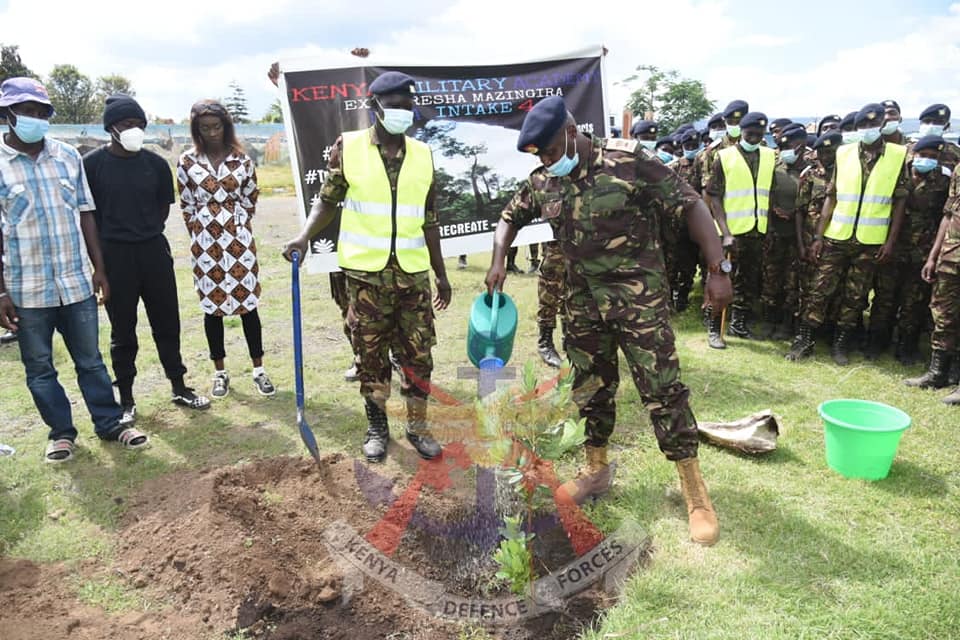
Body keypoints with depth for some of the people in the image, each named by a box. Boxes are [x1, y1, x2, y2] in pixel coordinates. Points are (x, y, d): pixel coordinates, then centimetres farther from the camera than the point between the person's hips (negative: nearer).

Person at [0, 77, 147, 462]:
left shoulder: (68, 157, 5)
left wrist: (99, 269, 6)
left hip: (77, 282, 2)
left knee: (90, 360, 11)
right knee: (39, 367, 10)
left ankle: (109, 424, 23)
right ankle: (61, 431, 26)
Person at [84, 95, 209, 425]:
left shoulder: (155, 163, 3)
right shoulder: (92, 164, -6)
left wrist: (147, 234, 7)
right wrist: (106, 244, 1)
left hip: (154, 251, 3)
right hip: (115, 256, -2)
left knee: (167, 322, 10)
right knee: (122, 330, 7)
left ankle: (179, 388, 24)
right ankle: (126, 400, 19)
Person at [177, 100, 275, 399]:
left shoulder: (241, 159, 2)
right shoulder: (187, 161, 0)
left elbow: (250, 199, 8)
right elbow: (186, 205, 5)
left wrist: (236, 226, 9)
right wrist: (201, 233, 7)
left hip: (239, 239, 0)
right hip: (205, 242, 0)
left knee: (248, 302, 3)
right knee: (212, 306, 7)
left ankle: (259, 369, 13)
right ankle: (220, 372, 19)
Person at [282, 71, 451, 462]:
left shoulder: (422, 155, 6)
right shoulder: (348, 147, -1)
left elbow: (429, 219, 10)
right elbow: (328, 201, 3)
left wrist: (441, 274, 12)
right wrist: (304, 238, -15)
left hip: (413, 271, 2)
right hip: (365, 271, -2)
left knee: (418, 352, 5)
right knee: (371, 352, 7)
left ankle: (417, 426, 22)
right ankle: (377, 427, 25)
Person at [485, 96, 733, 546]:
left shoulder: (630, 163, -15)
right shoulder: (543, 183, 2)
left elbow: (690, 206, -13)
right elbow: (510, 217, 18)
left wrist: (717, 269, -19)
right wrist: (498, 261, 1)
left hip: (639, 296, -5)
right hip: (583, 300, 6)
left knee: (661, 388, -6)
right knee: (591, 388, 14)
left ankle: (694, 492, 9)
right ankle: (596, 470, 34)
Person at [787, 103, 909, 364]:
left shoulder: (899, 156, 0)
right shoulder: (843, 153, 3)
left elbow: (899, 202, 2)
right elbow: (831, 198, 4)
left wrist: (890, 241, -4)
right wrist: (818, 236, -1)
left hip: (871, 241, 0)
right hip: (836, 237, 1)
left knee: (855, 296, 7)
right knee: (820, 289, 0)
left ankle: (841, 344, 19)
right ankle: (805, 340, 9)